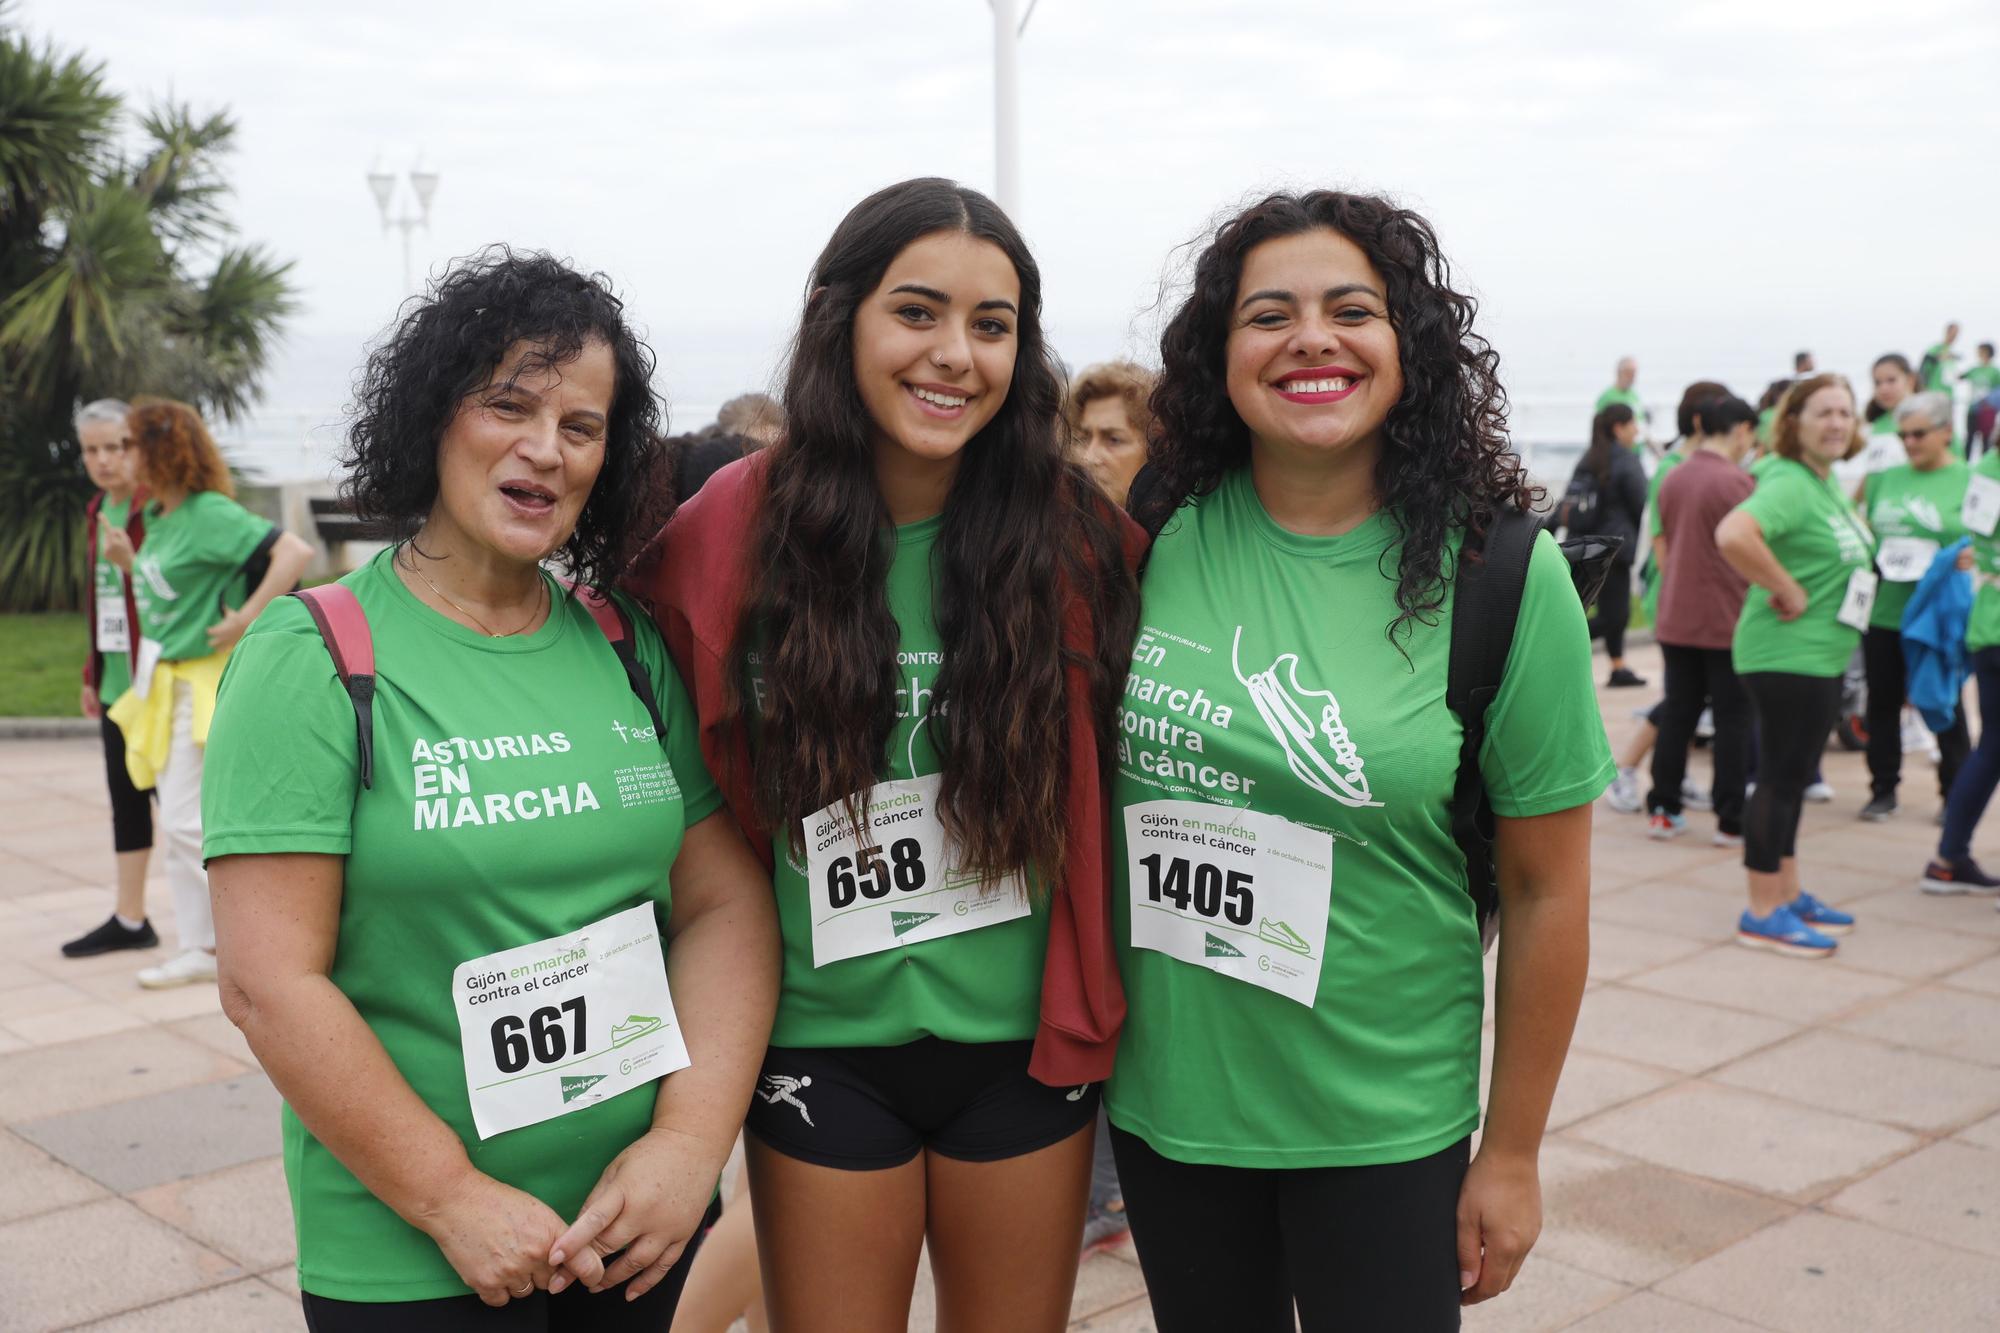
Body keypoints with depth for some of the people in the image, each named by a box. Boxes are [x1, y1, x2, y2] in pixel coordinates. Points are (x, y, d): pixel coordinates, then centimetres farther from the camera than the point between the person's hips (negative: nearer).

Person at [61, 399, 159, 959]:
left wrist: (132, 563, -29)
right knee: (125, 797, 11)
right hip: (116, 680, 8)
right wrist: (92, 674, 20)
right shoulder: (98, 512, 13)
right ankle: (129, 919, 18)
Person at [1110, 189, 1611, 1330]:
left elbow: (1548, 892, -6)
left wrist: (1512, 1158, -2)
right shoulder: (1155, 540, -6)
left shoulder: (1503, 579, -11)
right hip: (1162, 1099, 3)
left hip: (1384, 1126, -2)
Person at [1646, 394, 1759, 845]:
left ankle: (1663, 809, 15)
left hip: (1676, 618, 6)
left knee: (1677, 713, 12)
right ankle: (1731, 821, 5)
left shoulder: (1673, 479, 7)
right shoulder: (1734, 481, -14)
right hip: (1726, 620, -6)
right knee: (1732, 719, 2)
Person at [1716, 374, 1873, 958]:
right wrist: (1788, 591, -26)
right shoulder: (1789, 484, -19)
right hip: (1787, 654, -10)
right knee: (1781, 779, -4)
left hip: (1821, 654, 10)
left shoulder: (1828, 484, 12)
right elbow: (1732, 535, -37)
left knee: (1793, 777, 17)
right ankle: (1763, 913, 4)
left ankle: (1788, 894, 28)